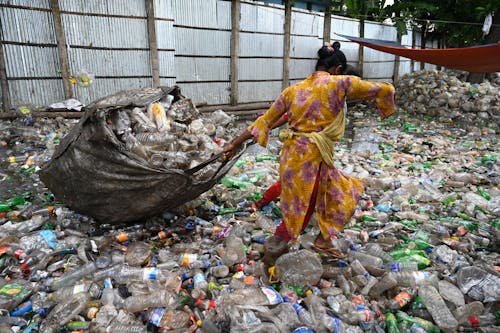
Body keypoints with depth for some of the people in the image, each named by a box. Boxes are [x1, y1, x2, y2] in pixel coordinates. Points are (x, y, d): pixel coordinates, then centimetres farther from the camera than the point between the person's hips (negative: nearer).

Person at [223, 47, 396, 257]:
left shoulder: (293, 90, 8)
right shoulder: (340, 83, -4)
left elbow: (265, 121, 10)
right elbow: (383, 90, 4)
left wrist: (235, 143, 15)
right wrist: (387, 108, 27)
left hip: (291, 155, 7)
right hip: (311, 160, -7)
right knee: (298, 214, 7)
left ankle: (324, 241, 33)